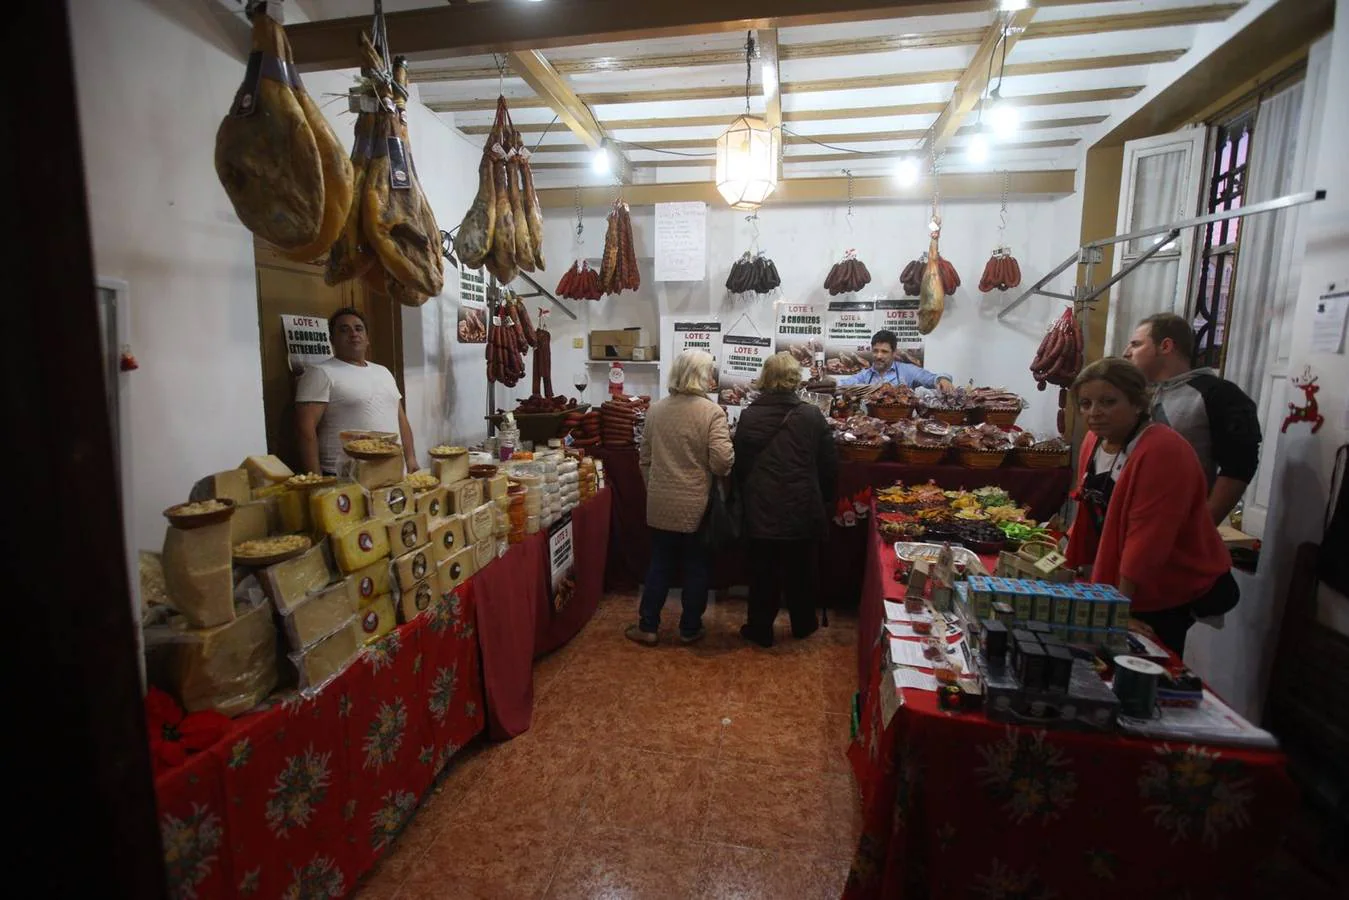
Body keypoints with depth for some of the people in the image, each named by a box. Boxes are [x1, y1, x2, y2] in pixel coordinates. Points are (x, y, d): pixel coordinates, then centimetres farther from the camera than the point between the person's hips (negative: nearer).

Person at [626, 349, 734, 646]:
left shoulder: (655, 410, 1)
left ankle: (647, 626, 23)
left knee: (660, 565, 16)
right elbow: (722, 462, -20)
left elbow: (645, 458, 9)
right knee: (697, 568, 13)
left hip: (661, 504, 4)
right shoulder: (712, 412, -14)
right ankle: (690, 629, 25)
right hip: (697, 506, -4)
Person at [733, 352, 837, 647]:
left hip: (760, 510, -1)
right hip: (803, 509, 1)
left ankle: (760, 629, 24)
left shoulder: (749, 416, -8)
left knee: (762, 572, 12)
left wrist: (745, 498, 14)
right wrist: (825, 499, 13)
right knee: (801, 572, 17)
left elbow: (740, 465, -1)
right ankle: (803, 625, 34)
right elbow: (829, 464, -2)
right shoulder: (812, 416, -8)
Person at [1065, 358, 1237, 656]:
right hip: (1118, 582, 7)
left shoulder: (1163, 452, -26)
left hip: (1174, 591, -7)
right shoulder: (1094, 440, 0)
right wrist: (1071, 561, 11)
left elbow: (1148, 537, -27)